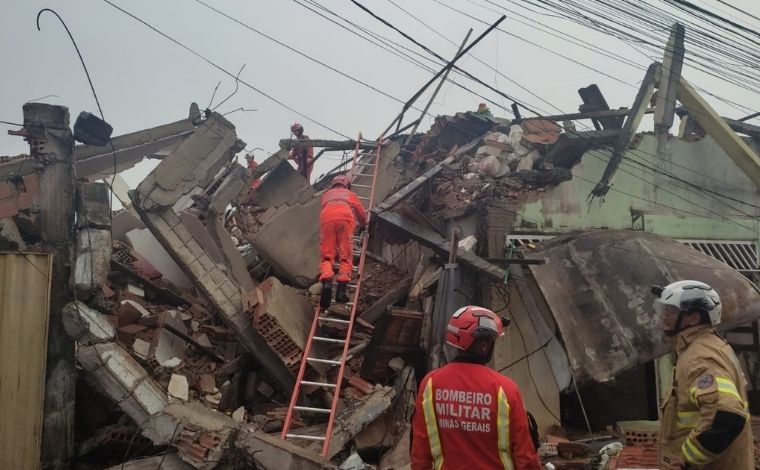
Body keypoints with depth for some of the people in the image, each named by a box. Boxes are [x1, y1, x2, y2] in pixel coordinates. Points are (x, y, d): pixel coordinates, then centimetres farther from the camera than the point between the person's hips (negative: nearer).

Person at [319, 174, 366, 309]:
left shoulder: (326, 194, 40)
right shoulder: (350, 194, 37)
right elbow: (361, 212, 38)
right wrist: (363, 225, 58)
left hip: (326, 218, 1)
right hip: (345, 217, -1)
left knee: (327, 256, -3)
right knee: (345, 256, -3)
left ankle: (326, 281, -31)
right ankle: (343, 285, -26)